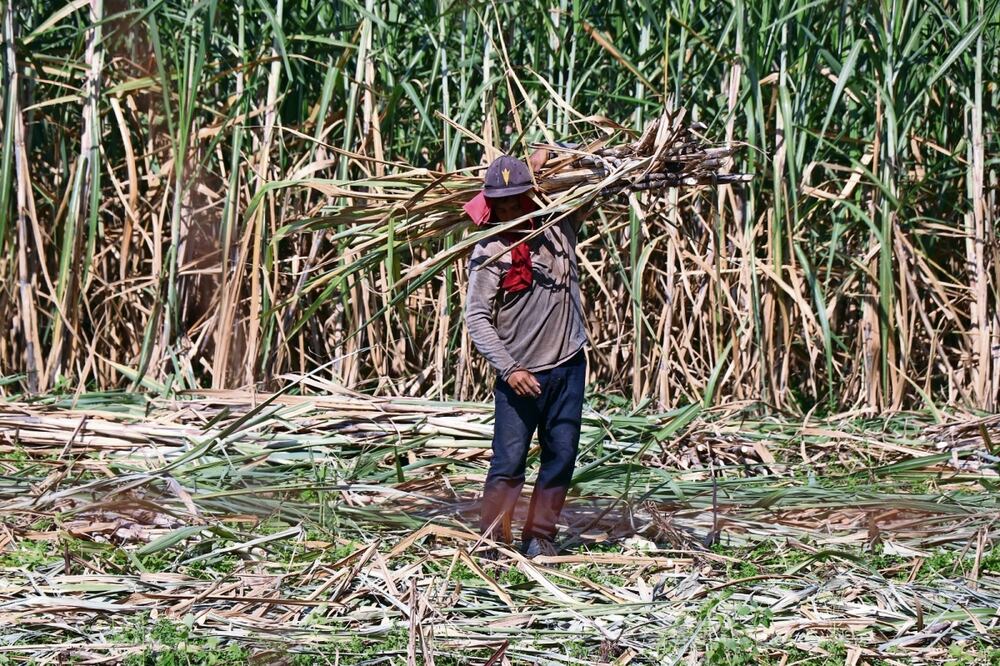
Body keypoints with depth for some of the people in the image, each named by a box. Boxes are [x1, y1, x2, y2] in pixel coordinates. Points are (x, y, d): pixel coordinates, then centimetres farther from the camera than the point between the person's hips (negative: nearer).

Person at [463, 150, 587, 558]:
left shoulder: (559, 226, 4)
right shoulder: (490, 251, -9)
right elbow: (477, 317, -11)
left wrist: (548, 159, 1)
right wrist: (508, 369, -19)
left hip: (569, 367, 5)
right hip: (521, 375, -5)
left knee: (561, 459, 7)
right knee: (508, 462, -5)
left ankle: (539, 538, 17)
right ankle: (492, 544, 2)